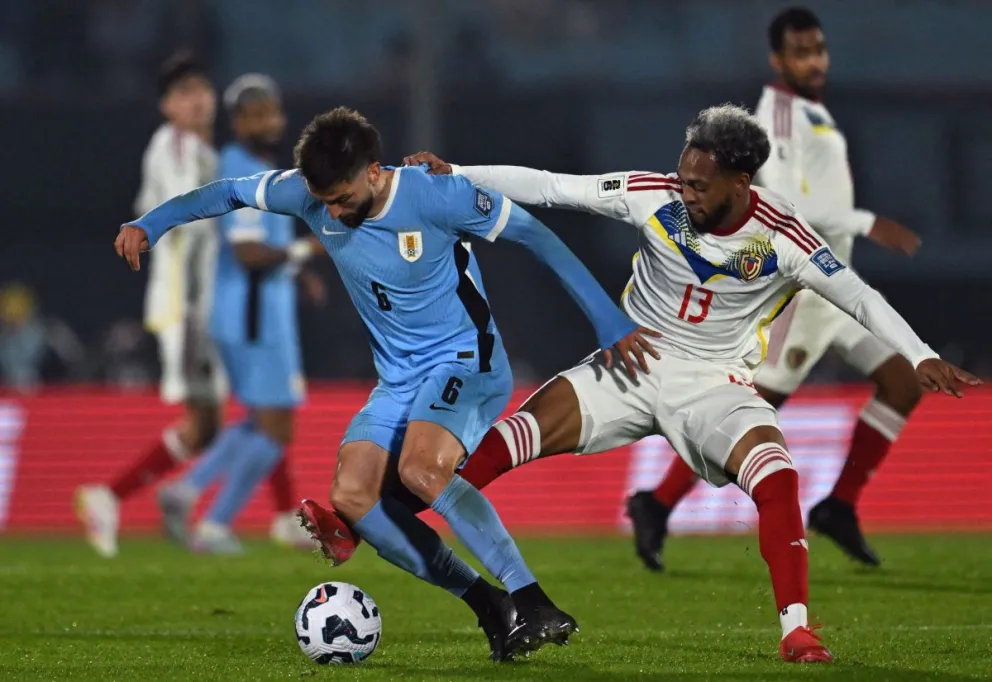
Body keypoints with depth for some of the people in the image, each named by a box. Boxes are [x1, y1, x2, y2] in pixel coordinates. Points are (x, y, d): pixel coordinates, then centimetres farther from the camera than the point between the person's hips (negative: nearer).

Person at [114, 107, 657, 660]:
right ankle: (486, 605, -7)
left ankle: (535, 607, -31)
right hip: (399, 379, 7)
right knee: (352, 496, -14)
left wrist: (610, 322, -13)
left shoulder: (435, 197, -22)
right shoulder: (310, 195, -7)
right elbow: (230, 193, 10)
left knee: (420, 469, -33)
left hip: (465, 360, -7)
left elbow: (534, 235, -13)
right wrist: (149, 225, -3)